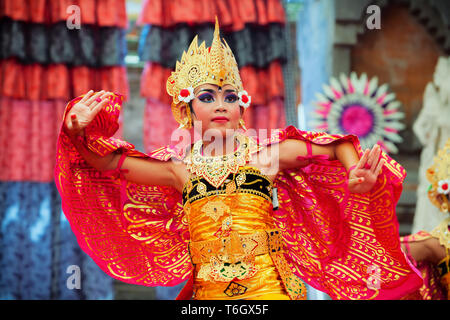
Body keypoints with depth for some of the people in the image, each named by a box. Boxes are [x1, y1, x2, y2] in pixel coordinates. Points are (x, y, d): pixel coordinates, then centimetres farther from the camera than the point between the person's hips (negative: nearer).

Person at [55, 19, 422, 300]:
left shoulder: (264, 153, 4)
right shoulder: (180, 167, 6)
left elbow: (339, 145, 8)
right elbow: (106, 161, 3)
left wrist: (357, 174, -11)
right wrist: (81, 132, -15)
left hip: (267, 287, -1)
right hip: (207, 292, 1)